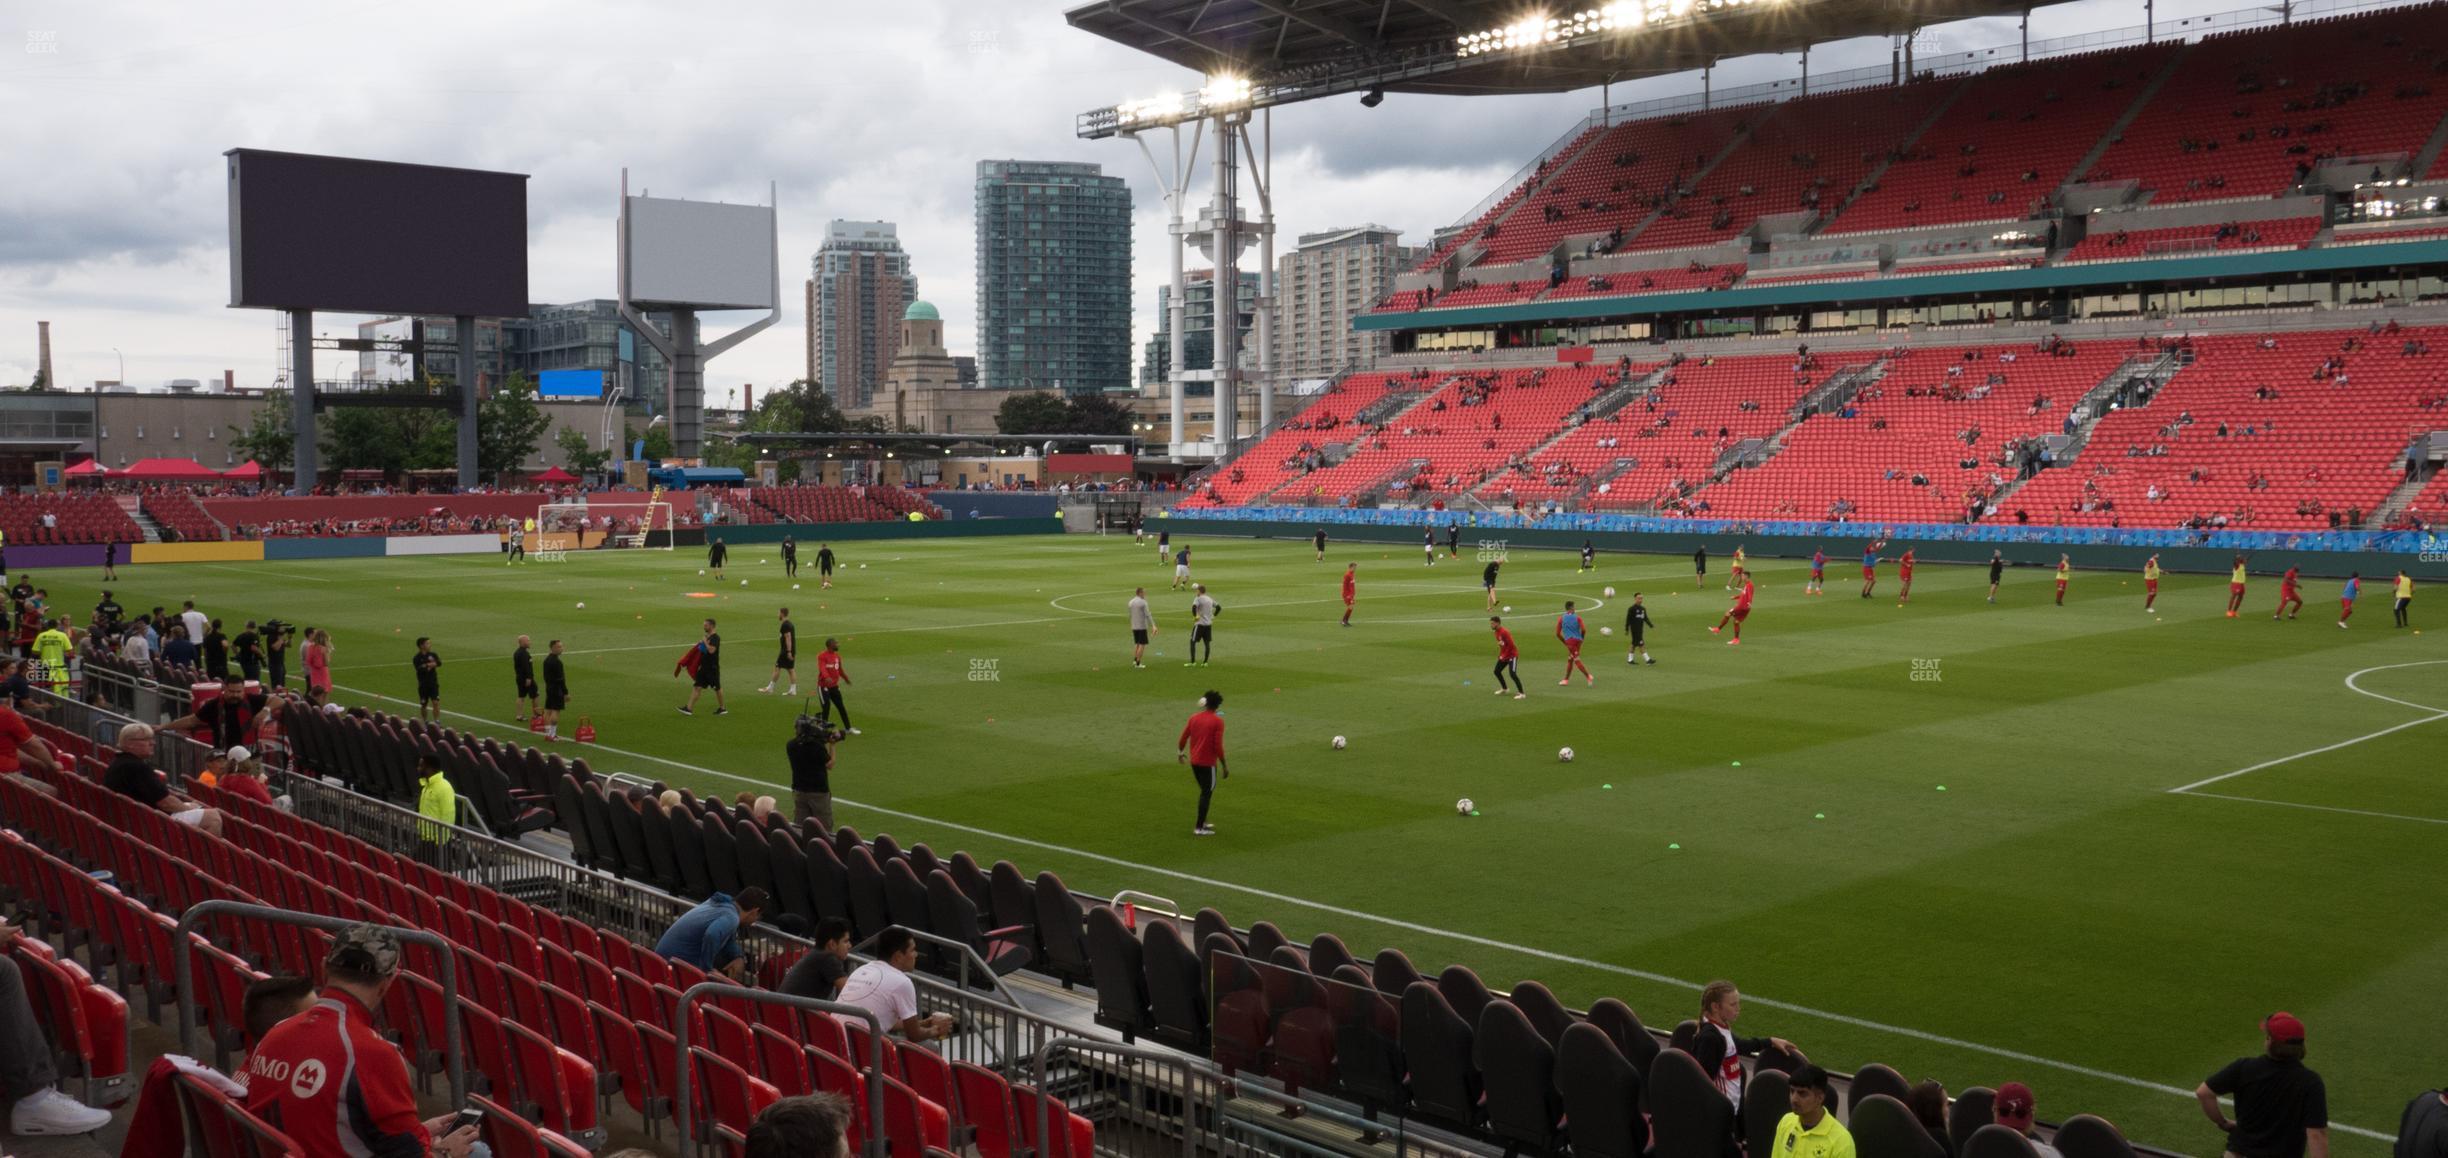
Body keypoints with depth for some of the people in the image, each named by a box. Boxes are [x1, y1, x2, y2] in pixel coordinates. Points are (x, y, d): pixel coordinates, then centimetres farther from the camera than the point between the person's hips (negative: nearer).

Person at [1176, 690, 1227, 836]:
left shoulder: (1194, 717, 4)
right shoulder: (1217, 721, -13)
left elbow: (1183, 738, 8)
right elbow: (1218, 746, -17)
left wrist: (1180, 752, 26)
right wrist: (1224, 766, -10)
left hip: (1194, 761, 6)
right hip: (1208, 763, -6)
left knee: (1205, 791, 22)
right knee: (1206, 793, 3)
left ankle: (1202, 822, 29)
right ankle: (1199, 828, 3)